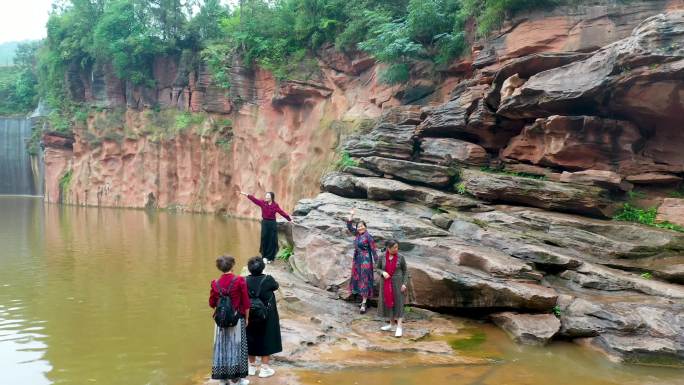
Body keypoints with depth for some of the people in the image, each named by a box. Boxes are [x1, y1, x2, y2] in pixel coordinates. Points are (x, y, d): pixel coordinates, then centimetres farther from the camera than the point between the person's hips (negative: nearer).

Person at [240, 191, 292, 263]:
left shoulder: (275, 205, -5)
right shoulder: (263, 203, 0)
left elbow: (282, 212, -7)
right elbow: (254, 199, -4)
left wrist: (289, 219, -10)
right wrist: (246, 194, -11)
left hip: (272, 223, -1)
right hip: (265, 223, 1)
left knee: (272, 241, 4)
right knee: (264, 240, 5)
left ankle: (270, 257, 16)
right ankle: (265, 256, 16)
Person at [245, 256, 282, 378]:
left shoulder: (245, 281, -11)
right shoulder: (268, 280, -17)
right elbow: (276, 286, 4)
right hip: (267, 316, -3)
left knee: (252, 340, 16)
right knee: (266, 340, 9)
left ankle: (252, 366, 29)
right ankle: (264, 368, 14)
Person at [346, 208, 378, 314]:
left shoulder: (368, 236, -15)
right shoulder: (357, 234, 5)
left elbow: (373, 249, -13)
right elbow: (349, 226, 12)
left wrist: (376, 261, -14)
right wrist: (351, 215, 4)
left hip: (365, 260, -8)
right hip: (357, 259, 8)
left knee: (364, 280, -6)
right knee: (357, 278, 13)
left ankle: (364, 303, -4)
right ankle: (363, 297, 25)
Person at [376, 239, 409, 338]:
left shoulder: (401, 258, -9)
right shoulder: (382, 257, -5)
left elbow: (405, 271, -1)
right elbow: (378, 269, 4)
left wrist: (405, 284, -10)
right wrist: (383, 273, -17)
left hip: (397, 283, -3)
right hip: (385, 284, 3)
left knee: (398, 303, -4)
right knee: (388, 303, 12)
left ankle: (399, 327, 0)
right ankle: (391, 324, 27)